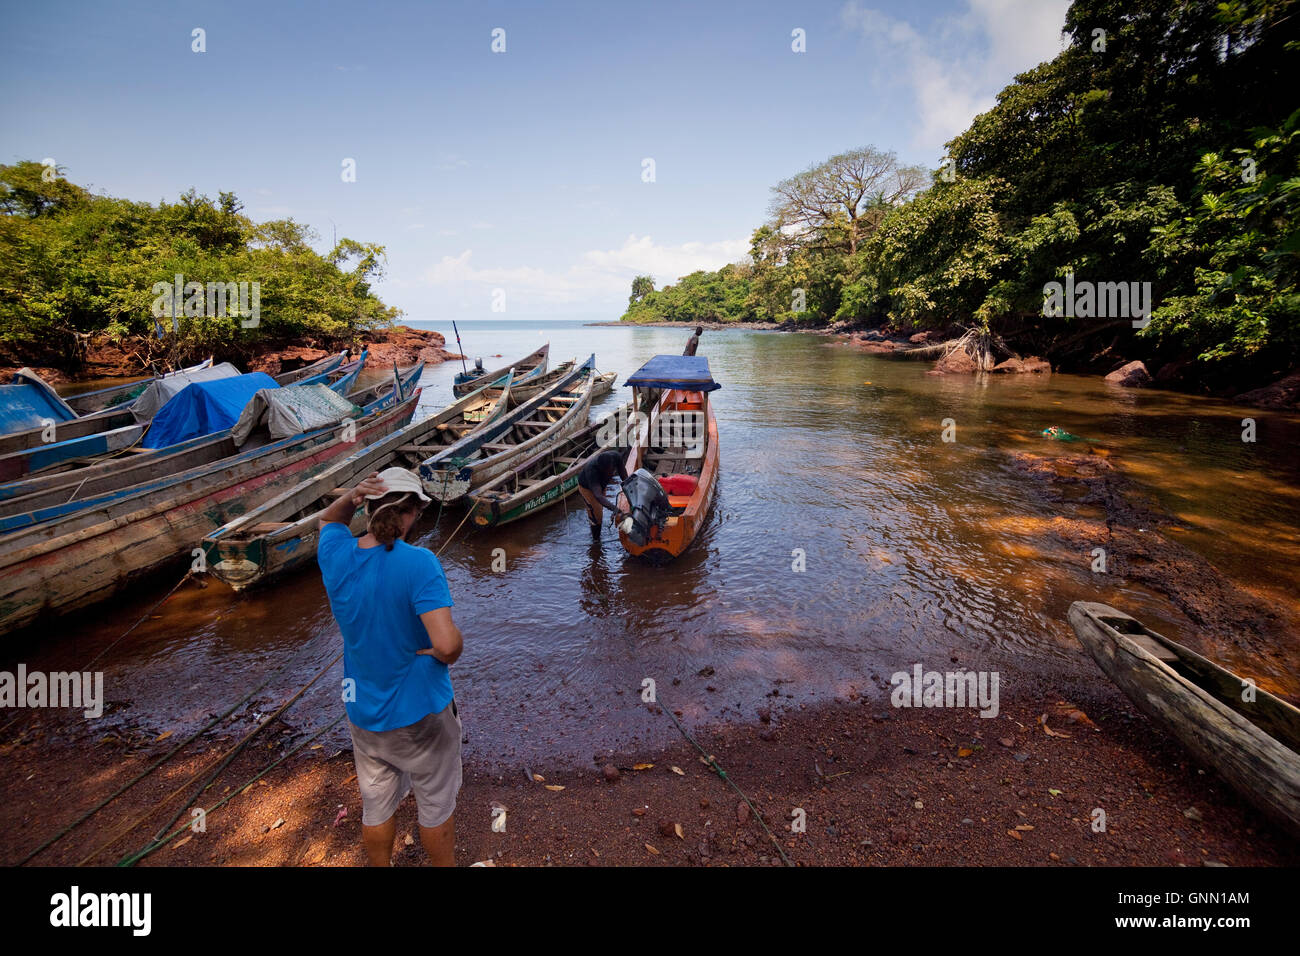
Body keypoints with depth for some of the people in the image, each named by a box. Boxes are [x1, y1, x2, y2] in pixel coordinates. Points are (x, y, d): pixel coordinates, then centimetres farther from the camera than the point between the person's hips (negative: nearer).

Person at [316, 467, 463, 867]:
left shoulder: (335, 556, -11)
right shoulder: (418, 563, -27)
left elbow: (329, 520, 14)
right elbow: (447, 643, -35)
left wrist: (351, 497, -7)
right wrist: (448, 655, -12)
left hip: (362, 712, 5)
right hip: (420, 712, -5)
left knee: (376, 807, 25)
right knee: (435, 807, 19)